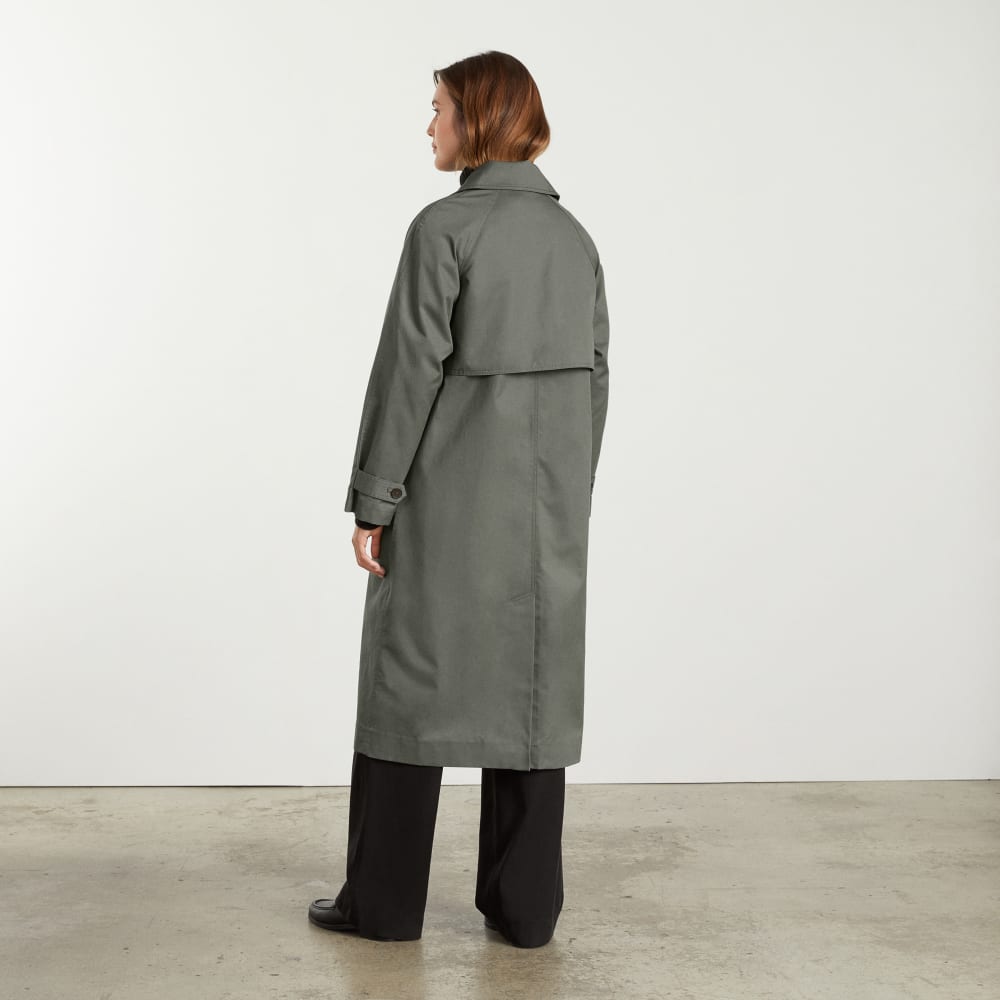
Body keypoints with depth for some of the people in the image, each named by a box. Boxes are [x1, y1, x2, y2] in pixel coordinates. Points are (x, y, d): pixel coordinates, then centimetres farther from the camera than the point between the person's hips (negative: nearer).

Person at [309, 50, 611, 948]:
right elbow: (592, 375, 10)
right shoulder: (573, 234, 9)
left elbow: (409, 369, -14)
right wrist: (569, 498, 17)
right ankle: (525, 905, 14)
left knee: (411, 681, 6)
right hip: (546, 490, 6)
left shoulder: (445, 226, -11)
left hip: (450, 489, -6)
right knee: (531, 687, 9)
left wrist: (371, 501, -8)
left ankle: (386, 898, 15)